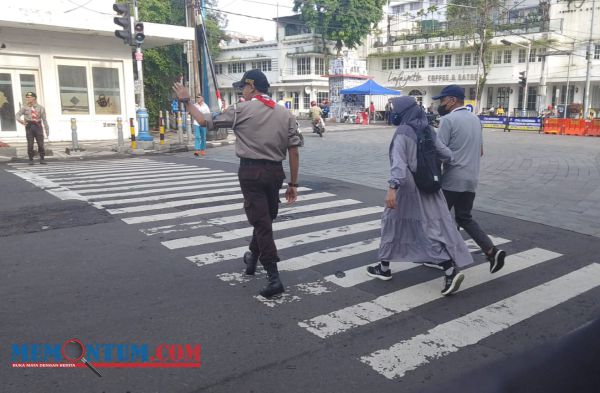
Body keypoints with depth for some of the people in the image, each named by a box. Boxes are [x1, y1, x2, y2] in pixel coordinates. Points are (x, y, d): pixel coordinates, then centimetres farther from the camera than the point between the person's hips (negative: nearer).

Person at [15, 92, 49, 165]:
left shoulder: (40, 108, 8)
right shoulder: (25, 108, 9)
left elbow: (44, 120, 7)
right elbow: (17, 114, 2)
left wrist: (47, 130, 4)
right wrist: (20, 120, -21)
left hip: (38, 126, 0)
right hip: (29, 126, 0)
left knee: (41, 144, -4)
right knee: (30, 145, -2)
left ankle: (42, 159, 7)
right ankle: (31, 160, 6)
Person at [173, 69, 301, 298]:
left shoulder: (241, 110, -4)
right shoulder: (285, 114, 8)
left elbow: (206, 122, 2)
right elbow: (293, 151, 4)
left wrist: (186, 101, 15)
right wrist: (293, 184, 8)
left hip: (251, 172, -4)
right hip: (275, 172, 5)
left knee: (261, 222, -3)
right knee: (265, 219, 20)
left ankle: (273, 277, -6)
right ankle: (252, 258, 41)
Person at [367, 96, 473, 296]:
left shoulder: (402, 133, -12)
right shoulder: (428, 131, 9)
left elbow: (399, 162, -25)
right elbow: (446, 155, 12)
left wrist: (392, 187, -34)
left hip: (407, 187, -6)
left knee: (391, 224, 11)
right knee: (435, 227, 4)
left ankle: (384, 268, 21)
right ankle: (451, 271, -8)